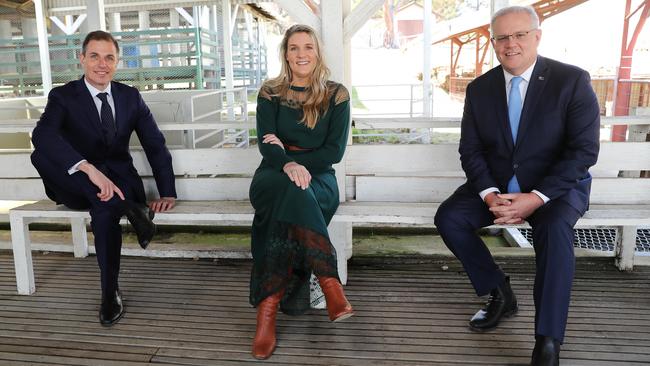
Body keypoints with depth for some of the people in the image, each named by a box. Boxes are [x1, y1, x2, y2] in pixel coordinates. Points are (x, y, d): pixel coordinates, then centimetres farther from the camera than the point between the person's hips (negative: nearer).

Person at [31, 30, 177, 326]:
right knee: (41, 156, -31)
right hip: (75, 186, 0)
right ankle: (127, 208, -33)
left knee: (104, 209, -35)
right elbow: (42, 134, -24)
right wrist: (89, 169, -41)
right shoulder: (63, 96, -3)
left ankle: (110, 295, -16)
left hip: (118, 178, 1)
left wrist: (167, 193, -7)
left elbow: (155, 145, 6)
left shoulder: (131, 97, 7)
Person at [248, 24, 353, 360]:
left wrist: (295, 160, -14)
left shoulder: (336, 94, 6)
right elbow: (266, 145, -5)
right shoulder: (270, 93, 8)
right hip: (274, 177, 1)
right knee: (293, 191, -36)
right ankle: (329, 281, -35)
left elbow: (334, 151, -1)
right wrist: (288, 165, -27)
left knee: (292, 196, -35)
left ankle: (269, 306, -32)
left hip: (318, 177, 0)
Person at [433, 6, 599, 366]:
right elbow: (470, 150, 0)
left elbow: (584, 150, -14)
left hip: (556, 186, -4)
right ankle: (500, 294, 3)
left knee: (554, 228, -35)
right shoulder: (479, 88, 2)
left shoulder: (572, 80, -9)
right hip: (495, 185, 4)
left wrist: (536, 198, -25)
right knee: (448, 218, -18)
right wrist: (490, 194, -18)